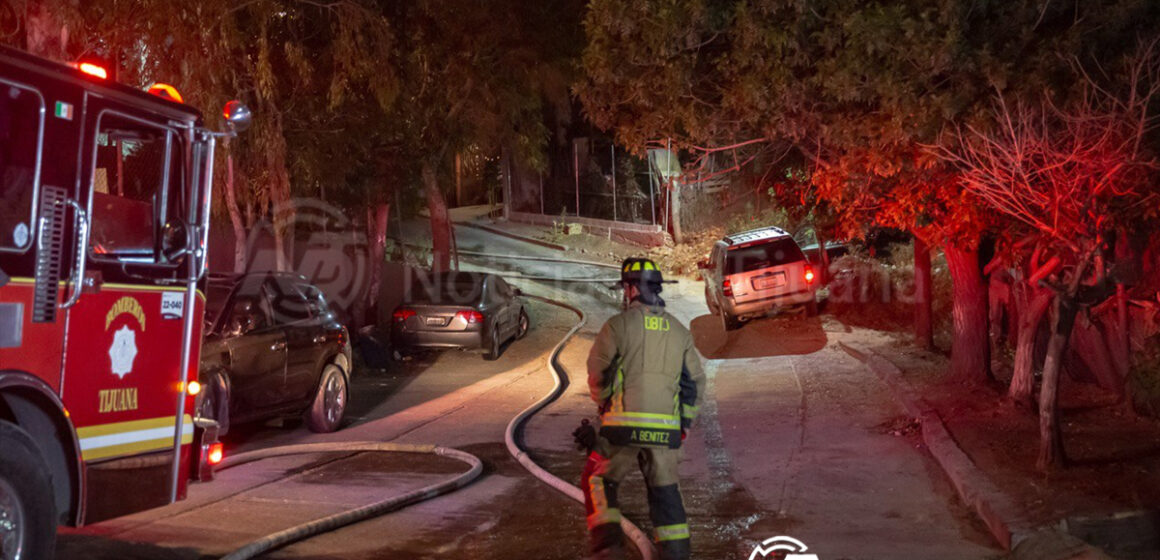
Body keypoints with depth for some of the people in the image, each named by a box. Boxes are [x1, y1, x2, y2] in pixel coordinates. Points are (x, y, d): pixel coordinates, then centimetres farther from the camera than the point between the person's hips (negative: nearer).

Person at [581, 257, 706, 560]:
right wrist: (684, 423, 21)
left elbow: (597, 373, 0)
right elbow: (696, 382, 12)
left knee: (597, 482, 13)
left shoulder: (619, 324, -4)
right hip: (666, 430, 4)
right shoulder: (679, 331, 11)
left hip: (623, 425, -4)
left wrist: (603, 402, 19)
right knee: (666, 493, 16)